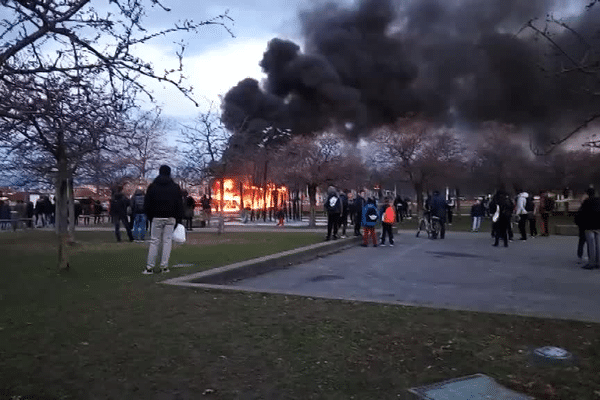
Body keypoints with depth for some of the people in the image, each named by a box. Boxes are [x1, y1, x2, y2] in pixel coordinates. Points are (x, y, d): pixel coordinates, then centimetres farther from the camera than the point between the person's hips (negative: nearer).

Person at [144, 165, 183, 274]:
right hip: (170, 218, 0)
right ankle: (164, 266, 1)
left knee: (154, 241, 3)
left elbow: (147, 204, 5)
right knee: (167, 241, 3)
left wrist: (150, 217, 13)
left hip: (156, 218, 0)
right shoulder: (175, 187, 7)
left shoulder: (152, 186, 6)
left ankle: (149, 267, 1)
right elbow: (179, 205, 5)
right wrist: (179, 219, 9)